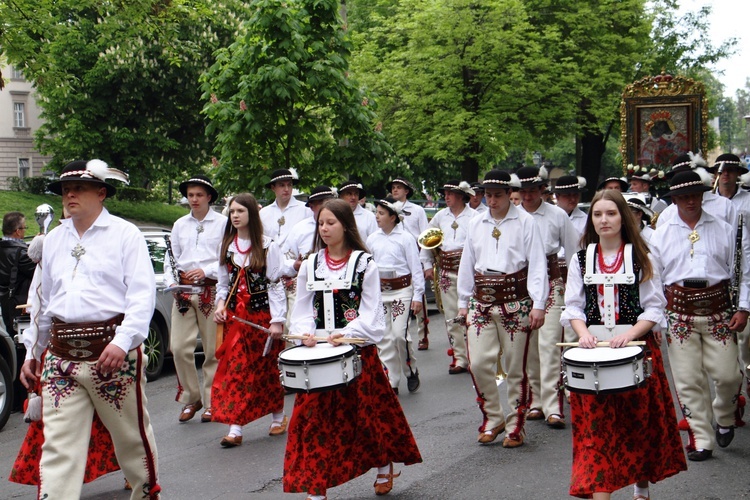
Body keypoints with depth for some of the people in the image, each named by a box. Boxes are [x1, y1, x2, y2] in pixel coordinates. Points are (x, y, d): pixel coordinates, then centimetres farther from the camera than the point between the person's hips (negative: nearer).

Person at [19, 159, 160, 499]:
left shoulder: (124, 234, -1)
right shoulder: (53, 240, 17)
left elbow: (143, 294, -9)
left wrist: (124, 340, -22)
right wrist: (32, 350, 22)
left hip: (112, 351, -4)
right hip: (60, 356, 4)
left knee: (131, 434, 9)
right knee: (58, 446, 0)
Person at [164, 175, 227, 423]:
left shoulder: (222, 223, 3)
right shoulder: (180, 225, 16)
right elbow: (171, 259, 18)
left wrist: (206, 271, -14)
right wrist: (172, 281, 1)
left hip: (211, 290, -3)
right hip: (183, 291, 3)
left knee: (213, 349, 0)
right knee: (179, 347, -3)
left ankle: (211, 401, 11)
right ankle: (191, 398, 12)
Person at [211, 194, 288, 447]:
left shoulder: (267, 246, -6)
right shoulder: (227, 246, 9)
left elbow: (276, 284, -7)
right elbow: (223, 282, 16)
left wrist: (277, 320, -12)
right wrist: (220, 304, -3)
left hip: (262, 314, -4)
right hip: (235, 316, 4)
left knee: (268, 368, 7)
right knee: (235, 368, -3)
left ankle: (278, 416, 27)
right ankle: (235, 428, -3)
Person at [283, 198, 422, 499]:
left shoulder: (365, 264, -2)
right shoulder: (310, 265, 8)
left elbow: (370, 313, -6)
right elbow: (302, 309, 8)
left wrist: (346, 334, -21)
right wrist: (305, 331, -12)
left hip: (358, 350, -3)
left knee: (368, 410, 8)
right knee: (315, 417, 0)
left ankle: (384, 466, 34)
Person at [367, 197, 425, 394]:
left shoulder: (405, 238, -6)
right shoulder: (372, 239, 6)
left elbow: (416, 268, -4)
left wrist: (418, 296, -7)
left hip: (401, 289, -4)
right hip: (378, 291, 4)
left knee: (399, 333, -12)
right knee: (384, 338, 4)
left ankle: (411, 371, 14)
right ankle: (390, 383, 11)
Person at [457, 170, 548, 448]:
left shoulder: (525, 222, -1)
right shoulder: (476, 224, 12)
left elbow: (537, 264, -5)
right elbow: (467, 264, 17)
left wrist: (538, 305, -11)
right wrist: (463, 302, 16)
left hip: (515, 301, -3)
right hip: (481, 301, 4)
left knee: (516, 367, 3)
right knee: (478, 363, -3)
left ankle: (515, 426, 17)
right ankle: (492, 418, 17)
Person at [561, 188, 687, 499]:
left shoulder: (641, 258, 3)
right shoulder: (581, 260, 7)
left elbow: (654, 308, -2)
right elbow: (573, 307, 6)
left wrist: (628, 334, -17)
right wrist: (584, 333, -14)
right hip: (595, 349, 1)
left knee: (639, 420, 10)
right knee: (596, 425, -5)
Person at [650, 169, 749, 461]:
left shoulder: (725, 230, 8)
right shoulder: (661, 235, 9)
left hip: (718, 310, 0)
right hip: (679, 313, 0)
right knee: (688, 380, 0)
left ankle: (724, 418, 28)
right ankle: (701, 441, 10)